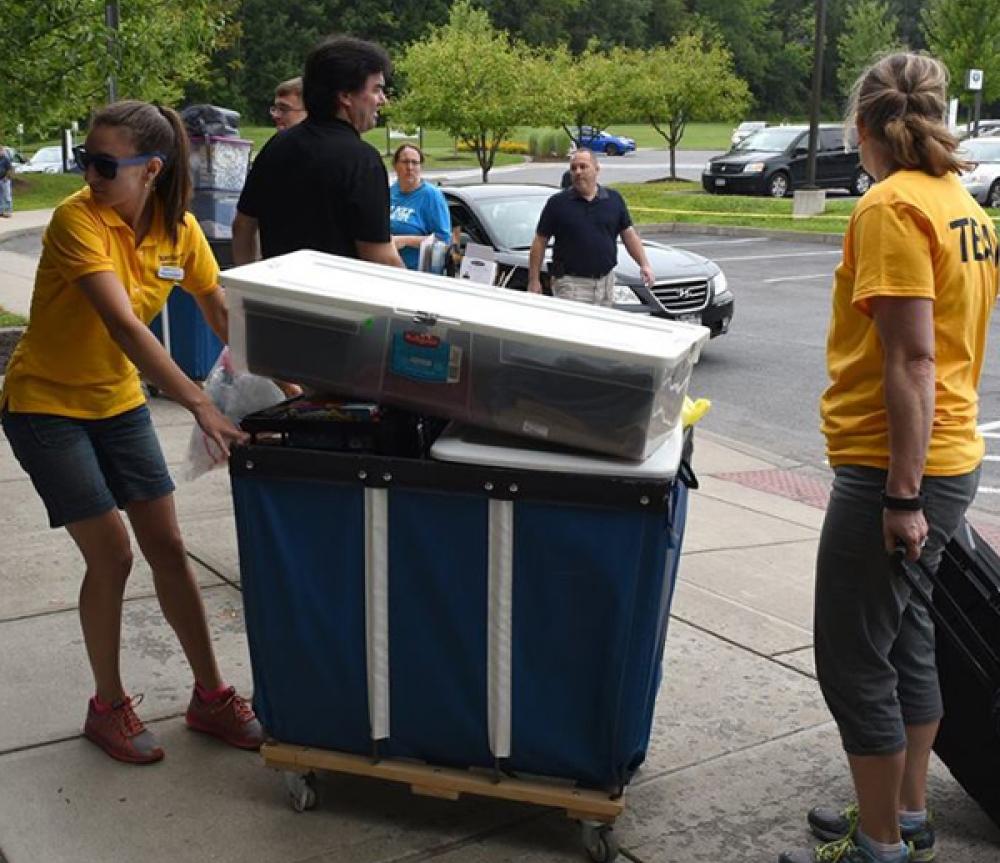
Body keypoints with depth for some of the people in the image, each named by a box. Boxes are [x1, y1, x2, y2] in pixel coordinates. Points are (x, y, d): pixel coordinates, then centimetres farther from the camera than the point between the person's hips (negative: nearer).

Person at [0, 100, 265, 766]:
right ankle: (109, 707, 14)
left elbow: (224, 316, 1)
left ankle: (211, 696, 19)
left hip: (118, 400, 5)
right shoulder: (78, 220, -24)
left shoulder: (180, 230, -6)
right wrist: (199, 405, -43)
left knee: (168, 548, 5)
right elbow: (123, 325, -36)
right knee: (112, 554, -7)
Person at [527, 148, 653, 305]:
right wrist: (534, 280, -3)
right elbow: (540, 242, 1)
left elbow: (629, 233, 10)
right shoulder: (557, 203, -1)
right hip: (570, 282, -4)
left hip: (606, 282, 4)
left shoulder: (614, 199, 8)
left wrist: (644, 264, -2)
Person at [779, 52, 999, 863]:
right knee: (907, 641, 19)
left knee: (855, 660, 2)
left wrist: (903, 493, -21)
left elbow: (912, 358, -22)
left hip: (892, 468, -9)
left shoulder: (892, 206, -16)